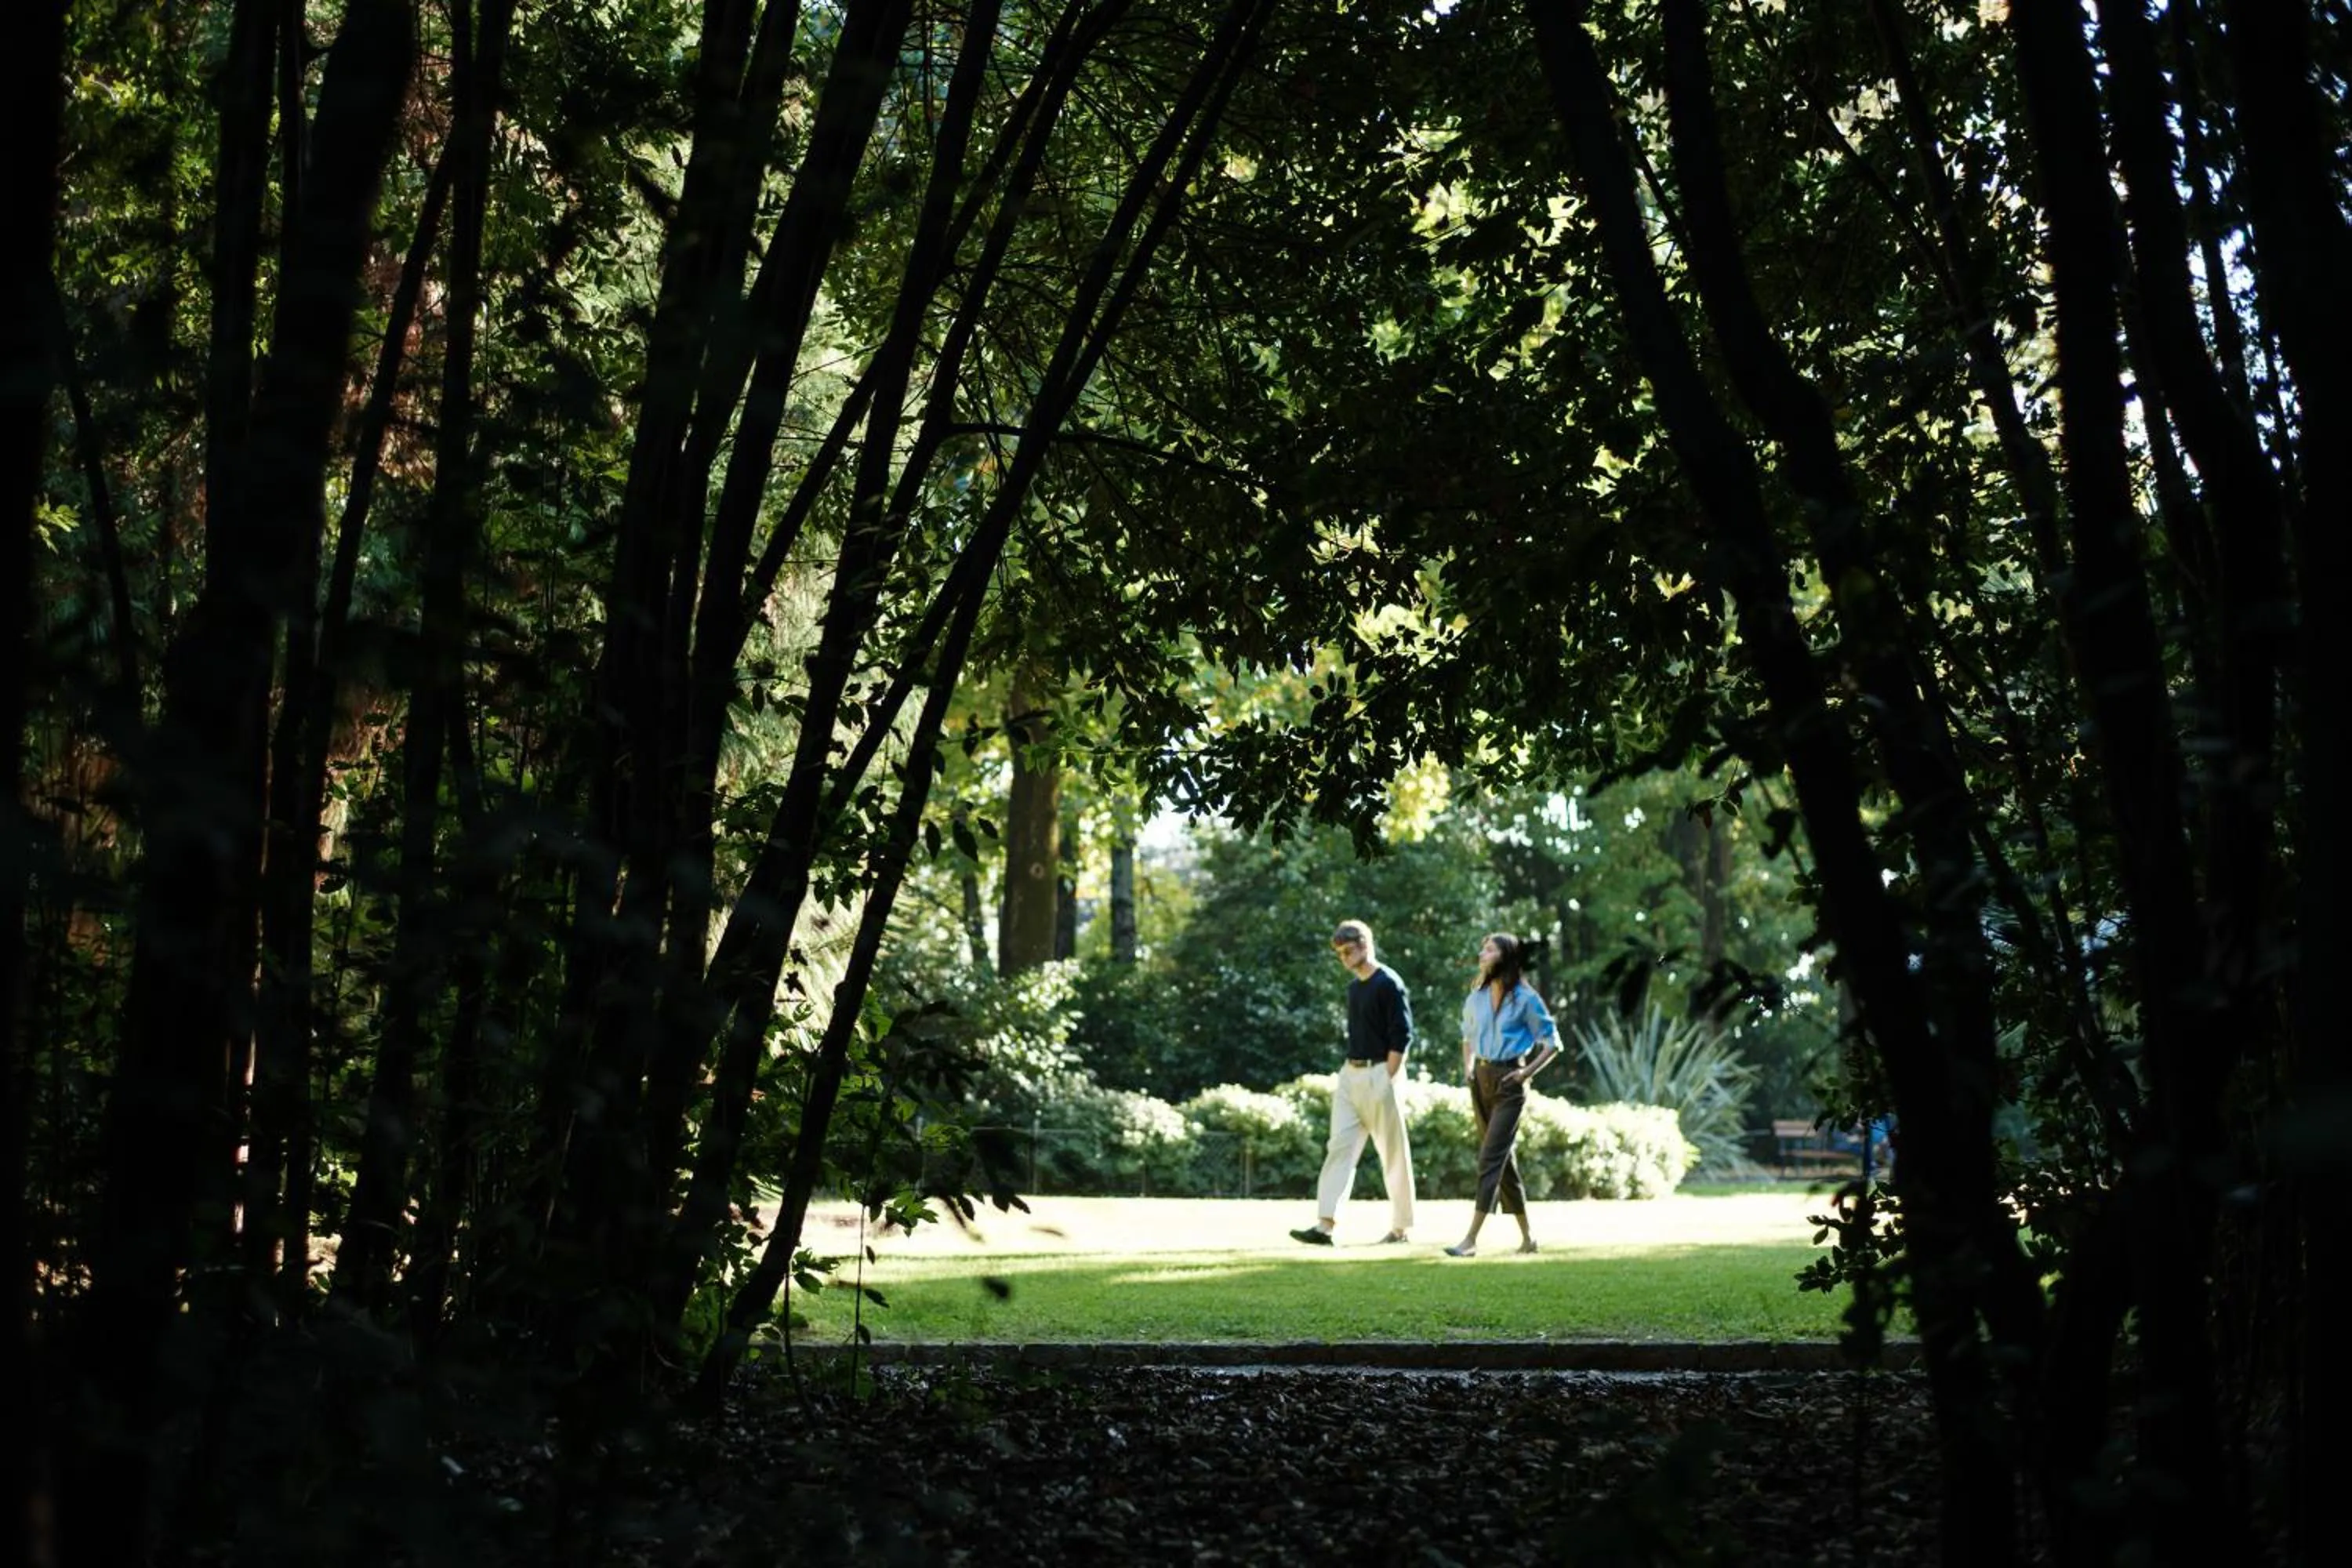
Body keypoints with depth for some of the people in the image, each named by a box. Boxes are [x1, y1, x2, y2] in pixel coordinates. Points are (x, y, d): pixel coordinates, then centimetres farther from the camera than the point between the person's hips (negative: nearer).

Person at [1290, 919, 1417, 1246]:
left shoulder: (1389, 983, -10)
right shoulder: (1354, 987, 15)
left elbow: (1402, 1036, -14)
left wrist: (1386, 1081, -17)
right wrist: (1349, 1073, 14)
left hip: (1379, 1075, -8)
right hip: (1350, 1074, 8)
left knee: (1393, 1153, 1)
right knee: (1339, 1148, -2)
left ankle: (1399, 1227, 8)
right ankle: (1325, 1225, -8)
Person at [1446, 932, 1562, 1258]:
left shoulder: (1524, 998, -7)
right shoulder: (1476, 998, 9)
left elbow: (1552, 1043, -2)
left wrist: (1527, 1072, -11)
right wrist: (1468, 1066, 9)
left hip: (1508, 1083, -6)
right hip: (1481, 1079, 6)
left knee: (1490, 1159, -13)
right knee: (1503, 1161, 11)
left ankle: (1471, 1240, -18)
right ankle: (1527, 1236, 22)